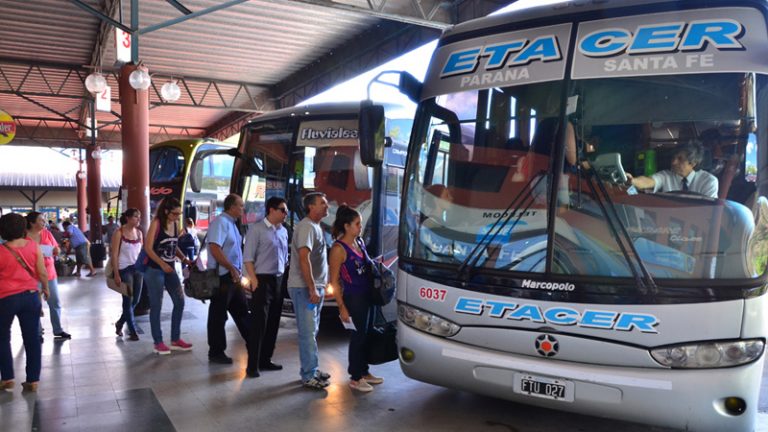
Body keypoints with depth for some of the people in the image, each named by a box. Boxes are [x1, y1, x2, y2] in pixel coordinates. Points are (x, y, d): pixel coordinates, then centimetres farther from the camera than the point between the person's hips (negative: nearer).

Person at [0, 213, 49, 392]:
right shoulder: (33, 245, -5)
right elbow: (42, 272, -2)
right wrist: (45, 288, 15)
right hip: (30, 296, 2)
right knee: (32, 338, 8)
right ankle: (33, 380, 12)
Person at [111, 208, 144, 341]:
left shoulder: (139, 232, 9)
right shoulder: (119, 233, -7)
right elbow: (114, 255, -9)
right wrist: (116, 274, -14)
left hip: (138, 268, 6)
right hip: (125, 269, -6)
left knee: (136, 300, 10)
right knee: (128, 301, 1)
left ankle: (120, 323, 32)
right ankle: (132, 331, 10)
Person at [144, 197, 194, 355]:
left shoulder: (176, 224, 6)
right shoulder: (156, 223, -11)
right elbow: (148, 248, -16)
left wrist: (186, 260, 2)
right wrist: (162, 264, -25)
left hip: (170, 269, 6)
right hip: (155, 270, -6)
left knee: (180, 301, 6)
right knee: (156, 306, 1)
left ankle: (175, 339, 17)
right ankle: (158, 342, 11)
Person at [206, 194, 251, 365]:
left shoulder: (232, 223, 15)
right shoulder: (220, 222, -15)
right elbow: (215, 249, -25)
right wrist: (232, 268, -22)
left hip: (233, 277, 10)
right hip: (222, 277, -10)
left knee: (242, 311, 14)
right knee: (218, 316, 1)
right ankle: (216, 353, 12)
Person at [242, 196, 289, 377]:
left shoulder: (283, 231, 12)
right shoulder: (257, 229, -9)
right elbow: (248, 258, -12)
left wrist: (284, 278, 11)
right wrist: (254, 280, -17)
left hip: (279, 281, 7)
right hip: (263, 280, -7)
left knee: (273, 323, 12)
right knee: (259, 324, -4)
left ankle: (265, 360, 23)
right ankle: (252, 365, 3)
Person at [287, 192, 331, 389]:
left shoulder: (316, 227, 16)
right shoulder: (306, 226, -15)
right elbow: (304, 259, -23)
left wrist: (319, 287, 17)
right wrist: (312, 289, -23)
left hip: (315, 287, 10)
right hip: (304, 288, -10)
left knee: (311, 331, 16)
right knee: (308, 332, -6)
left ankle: (310, 369, 26)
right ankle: (309, 376, 0)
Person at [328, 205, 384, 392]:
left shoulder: (359, 242, 8)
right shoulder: (339, 248, -15)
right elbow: (334, 281, -15)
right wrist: (342, 307, -16)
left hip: (368, 296, 8)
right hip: (353, 298, -8)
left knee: (367, 335, 17)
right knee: (358, 337, 2)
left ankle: (364, 372, 32)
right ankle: (355, 378, 18)